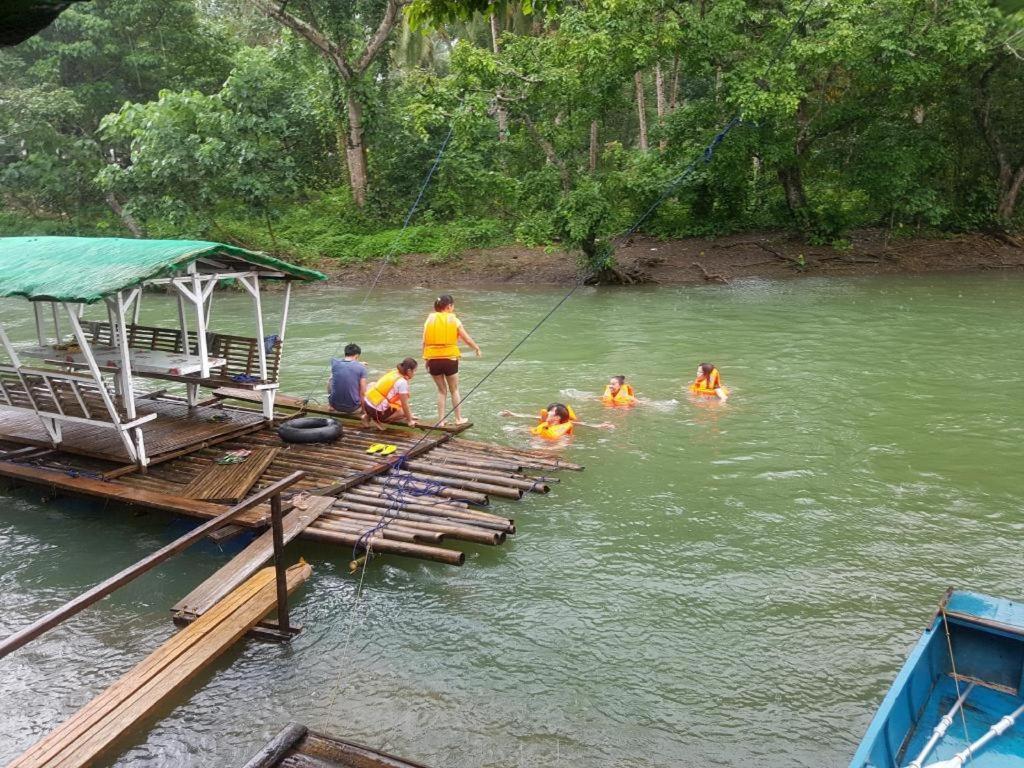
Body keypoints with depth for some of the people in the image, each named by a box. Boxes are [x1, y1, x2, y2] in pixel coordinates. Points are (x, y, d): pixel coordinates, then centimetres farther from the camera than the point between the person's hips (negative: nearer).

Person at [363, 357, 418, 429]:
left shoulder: (394, 373, 10)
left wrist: (409, 415, 25)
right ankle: (378, 420, -3)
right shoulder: (402, 382, -16)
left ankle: (369, 415, 15)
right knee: (403, 411, 10)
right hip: (376, 410, -8)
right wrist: (409, 421, 3)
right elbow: (404, 405, -10)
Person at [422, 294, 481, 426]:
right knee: (454, 390, 16)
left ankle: (441, 420, 13)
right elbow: (467, 339, 2)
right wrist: (477, 348, 18)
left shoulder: (430, 319, 4)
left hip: (433, 360, 2)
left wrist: (426, 359, 11)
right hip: (450, 359, -2)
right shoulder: (453, 320, -2)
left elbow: (424, 342, 2)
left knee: (441, 390, 16)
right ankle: (459, 419, 22)